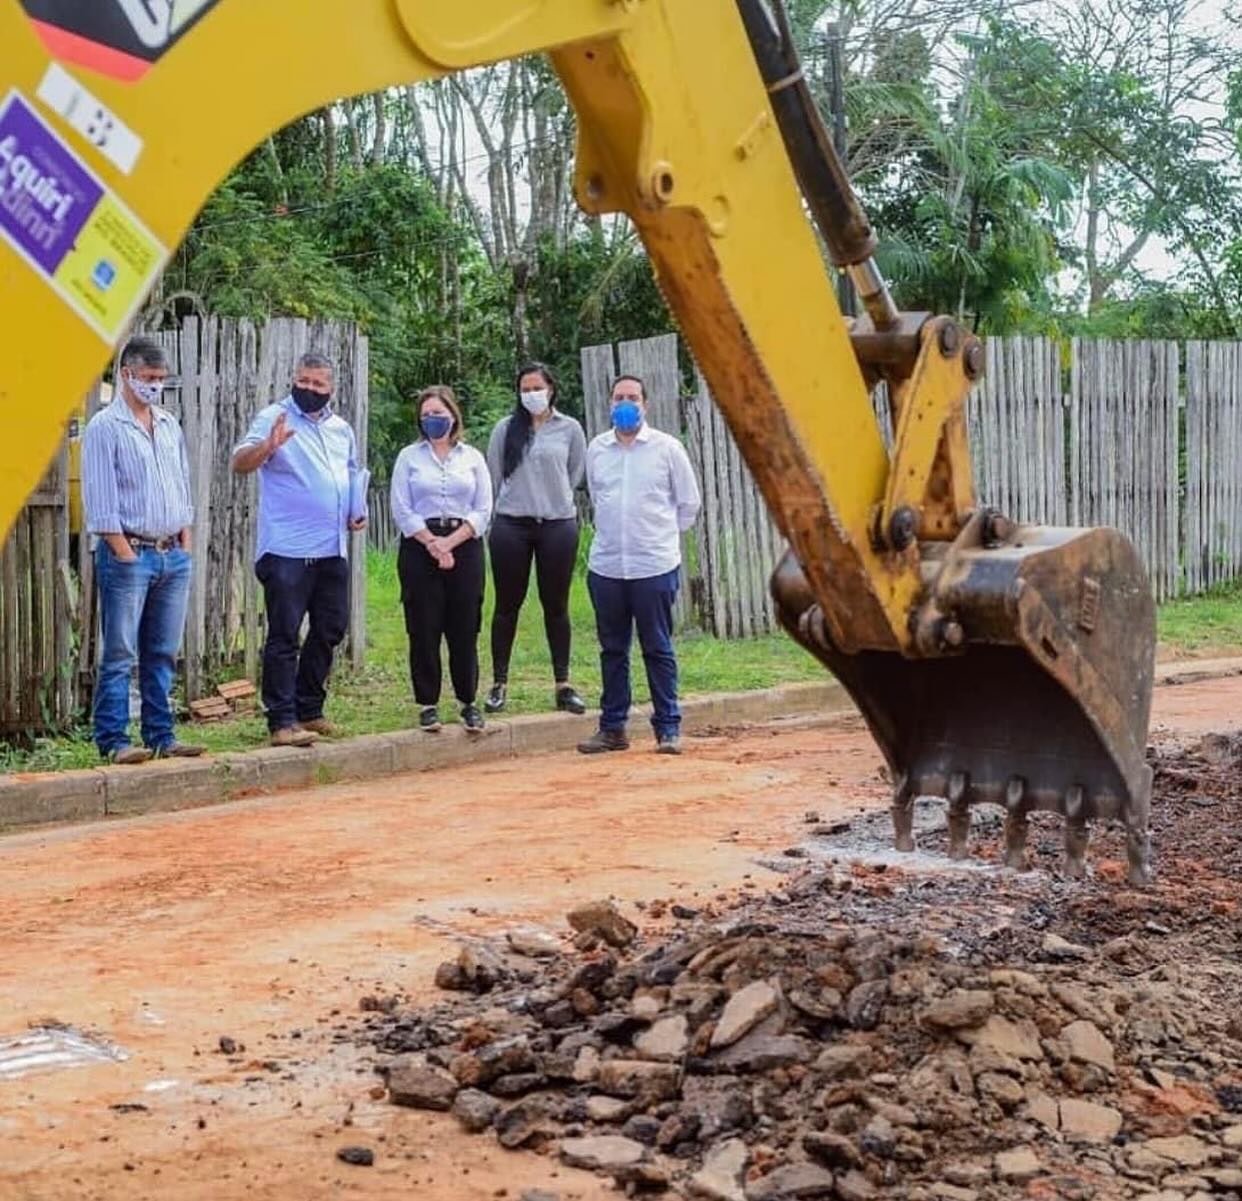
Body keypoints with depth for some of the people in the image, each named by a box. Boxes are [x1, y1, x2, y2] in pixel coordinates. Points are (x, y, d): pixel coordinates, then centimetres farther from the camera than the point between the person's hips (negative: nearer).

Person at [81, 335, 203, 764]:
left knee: (163, 654, 10)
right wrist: (125, 555, -13)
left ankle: (161, 736, 15)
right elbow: (100, 501, -10)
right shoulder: (105, 428, -6)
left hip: (173, 555, 6)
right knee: (119, 655, -3)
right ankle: (113, 740, 1)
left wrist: (185, 545, 10)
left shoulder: (169, 426, 14)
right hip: (129, 554, -6)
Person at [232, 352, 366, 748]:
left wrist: (356, 513, 10)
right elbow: (240, 463, -16)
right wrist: (268, 446, -35)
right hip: (287, 551, -7)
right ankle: (282, 721, -3)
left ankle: (309, 710, 25)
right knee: (284, 636, -5)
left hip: (333, 550, 7)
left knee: (329, 629, 13)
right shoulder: (274, 418, -4)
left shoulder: (341, 428, 15)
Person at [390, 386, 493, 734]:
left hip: (464, 546, 1)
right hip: (419, 548, -1)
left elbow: (483, 510, 2)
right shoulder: (409, 457, 6)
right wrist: (433, 544, -10)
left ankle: (468, 702, 11)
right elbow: (402, 510, -1)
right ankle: (427, 704, 9)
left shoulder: (472, 458, 9)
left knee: (464, 629, 1)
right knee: (424, 630, 0)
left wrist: (450, 542, -10)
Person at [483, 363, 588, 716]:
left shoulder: (569, 429, 4)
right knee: (507, 605, 5)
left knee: (556, 606, 6)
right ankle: (499, 683, 11)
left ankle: (563, 684, 12)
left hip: (558, 525, 0)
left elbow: (576, 474, 11)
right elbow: (493, 476, 8)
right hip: (511, 525, 0)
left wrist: (554, 499, 11)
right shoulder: (505, 428, 4)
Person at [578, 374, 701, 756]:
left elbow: (688, 502, 6)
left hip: (654, 566, -3)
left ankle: (668, 727, 8)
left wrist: (662, 535, 9)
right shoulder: (596, 449, 7)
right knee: (612, 649, 9)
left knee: (658, 649, 1)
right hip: (605, 565, 3)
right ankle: (612, 727, 17)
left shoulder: (667, 447, -2)